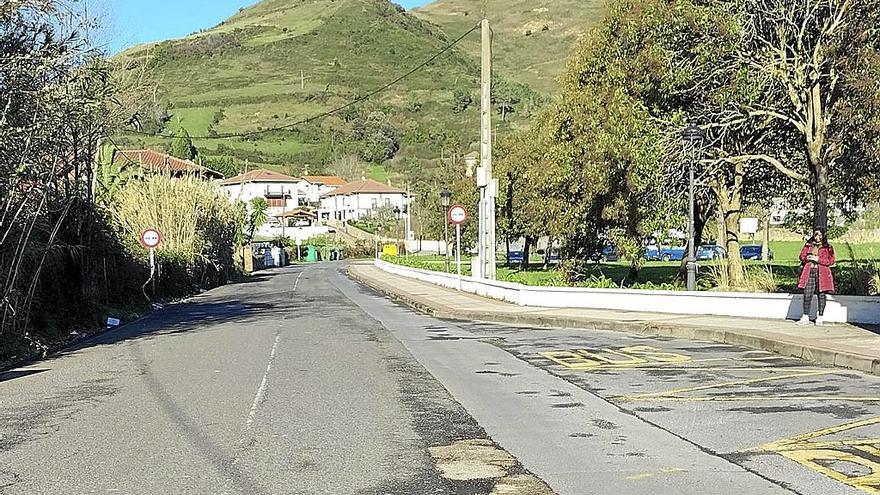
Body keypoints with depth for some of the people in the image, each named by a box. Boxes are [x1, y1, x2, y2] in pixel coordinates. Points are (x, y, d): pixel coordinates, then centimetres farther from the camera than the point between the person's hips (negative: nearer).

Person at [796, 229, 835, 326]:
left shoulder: (828, 248, 5)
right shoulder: (808, 245, 15)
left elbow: (831, 260, -3)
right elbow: (802, 256, 15)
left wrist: (818, 259, -13)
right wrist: (807, 258, -7)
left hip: (822, 273, -2)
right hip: (809, 272, 2)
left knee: (821, 294, 0)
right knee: (807, 294, -4)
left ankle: (820, 318, 9)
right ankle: (805, 317, 0)